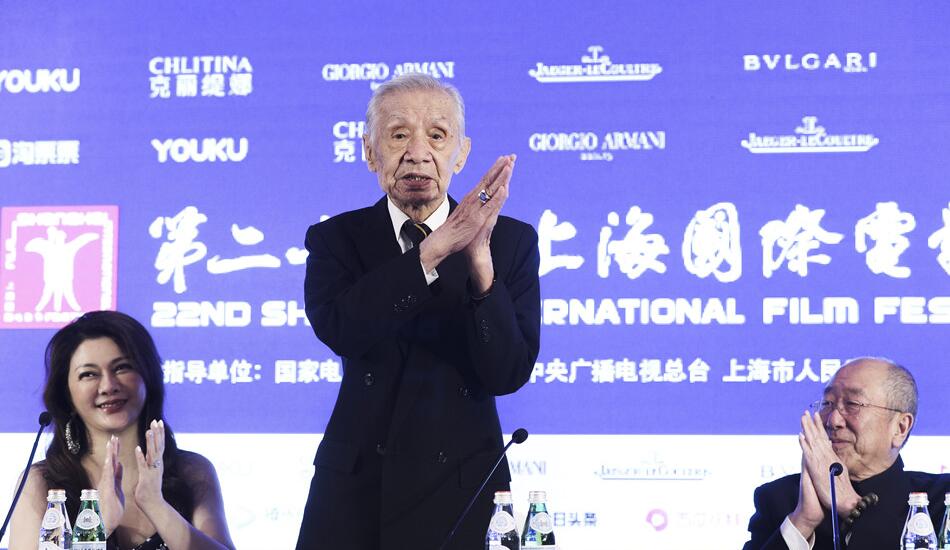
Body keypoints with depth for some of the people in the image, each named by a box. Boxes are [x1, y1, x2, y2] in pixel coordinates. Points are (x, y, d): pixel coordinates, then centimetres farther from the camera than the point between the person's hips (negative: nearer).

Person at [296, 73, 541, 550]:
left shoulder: (511, 241, -1)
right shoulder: (336, 238, 1)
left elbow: (508, 373, -12)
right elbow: (337, 329, -19)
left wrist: (480, 261, -25)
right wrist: (434, 249, -28)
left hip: (460, 491, 0)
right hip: (353, 488, 1)